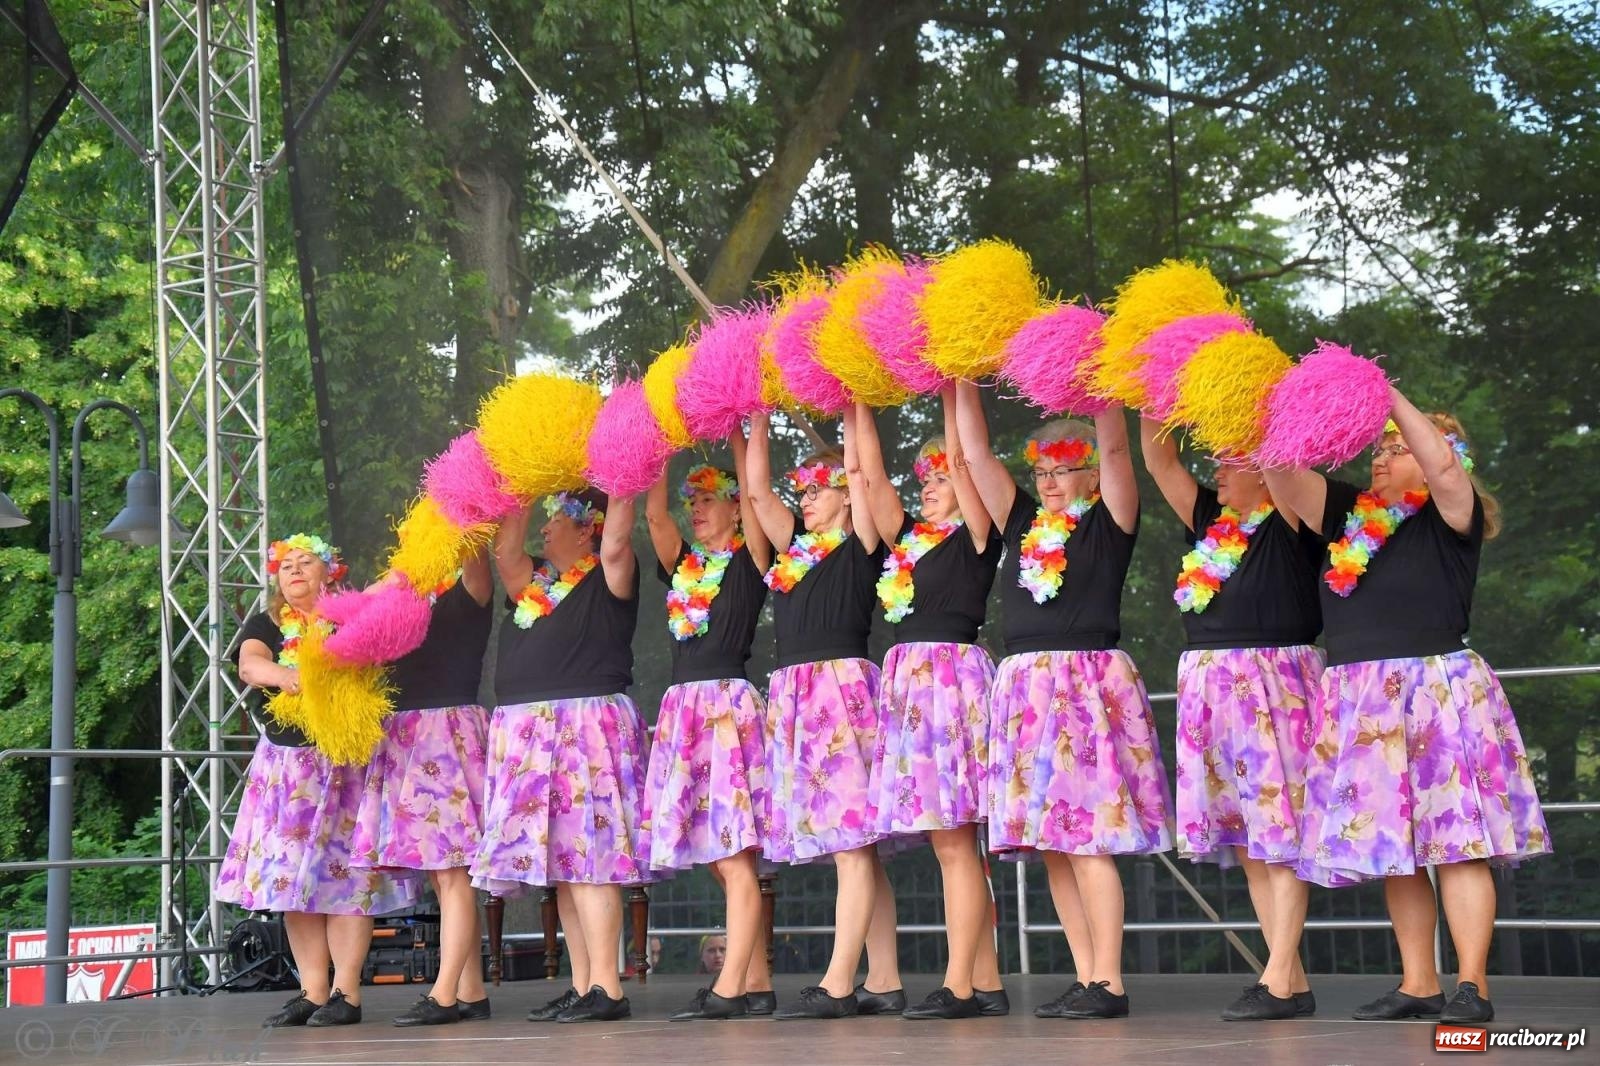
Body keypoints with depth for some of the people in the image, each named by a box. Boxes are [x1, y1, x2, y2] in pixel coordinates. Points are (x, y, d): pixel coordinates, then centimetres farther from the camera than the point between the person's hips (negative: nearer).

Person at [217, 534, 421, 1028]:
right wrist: (285, 675, -31)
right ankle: (312, 991, 4)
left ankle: (346, 992, -6)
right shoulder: (265, 626, 12)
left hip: (346, 760, -3)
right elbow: (249, 664, -9)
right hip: (285, 760, 3)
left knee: (347, 873, -7)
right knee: (293, 876, 0)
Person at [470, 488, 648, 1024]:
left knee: (589, 857, -12)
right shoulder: (533, 582, 19)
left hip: (588, 728, -8)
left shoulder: (607, 580, 0)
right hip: (528, 732, 8)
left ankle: (606, 988, -13)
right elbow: (504, 548, 9)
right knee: (561, 863, 6)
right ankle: (582, 986, 8)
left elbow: (616, 545, -17)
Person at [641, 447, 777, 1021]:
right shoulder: (682, 563, 17)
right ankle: (756, 981, 9)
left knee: (734, 855, -11)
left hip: (731, 704, -6)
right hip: (682, 708, 6)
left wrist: (736, 432, 1)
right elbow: (654, 513, 7)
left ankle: (729, 986, -14)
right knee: (720, 858, 5)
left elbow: (754, 493, -4)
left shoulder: (750, 559, 4)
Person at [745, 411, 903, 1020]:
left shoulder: (861, 546, 3)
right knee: (851, 846, 6)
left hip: (844, 688, -7)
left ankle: (837, 985, -14)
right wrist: (759, 418, 20)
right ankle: (883, 981, 7)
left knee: (852, 840, -10)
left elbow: (860, 473, -5)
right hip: (794, 696, 7)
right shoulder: (795, 547, 20)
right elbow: (756, 490, 20)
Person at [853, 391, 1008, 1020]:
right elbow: (872, 475, 19)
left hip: (953, 678, -7)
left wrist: (951, 389, -3)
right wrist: (859, 403, 19)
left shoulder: (976, 539, 1)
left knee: (954, 842, -9)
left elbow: (962, 456, -7)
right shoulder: (908, 540, 19)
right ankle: (986, 983, 8)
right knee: (950, 844, 5)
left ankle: (959, 985, -9)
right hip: (906, 684, 7)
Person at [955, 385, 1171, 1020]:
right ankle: (1086, 979, 8)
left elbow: (1115, 449, -9)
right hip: (1025, 691, 6)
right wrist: (964, 384, 10)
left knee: (1087, 837, -10)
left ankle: (1109, 982, -7)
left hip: (1090, 683, -6)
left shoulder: (1109, 525, 3)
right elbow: (976, 455, 15)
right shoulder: (1022, 525, 16)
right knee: (1051, 842, 4)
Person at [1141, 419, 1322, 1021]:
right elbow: (1159, 459, 12)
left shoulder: (1288, 522, -2)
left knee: (1279, 832, -7)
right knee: (1246, 841, 6)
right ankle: (1294, 980, 11)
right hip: (1208, 688, 7)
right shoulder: (1208, 521, 16)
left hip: (1274, 686, -7)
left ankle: (1277, 981, -7)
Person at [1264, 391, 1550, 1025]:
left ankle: (1473, 985, -6)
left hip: (1437, 693, -6)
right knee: (1392, 846, 7)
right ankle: (1418, 985, 12)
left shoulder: (1449, 518, 0)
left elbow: (1444, 466, -19)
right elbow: (1284, 478, 8)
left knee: (1454, 839, -7)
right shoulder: (1347, 514, 15)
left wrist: (1390, 395, -15)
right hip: (1361, 703, 6)